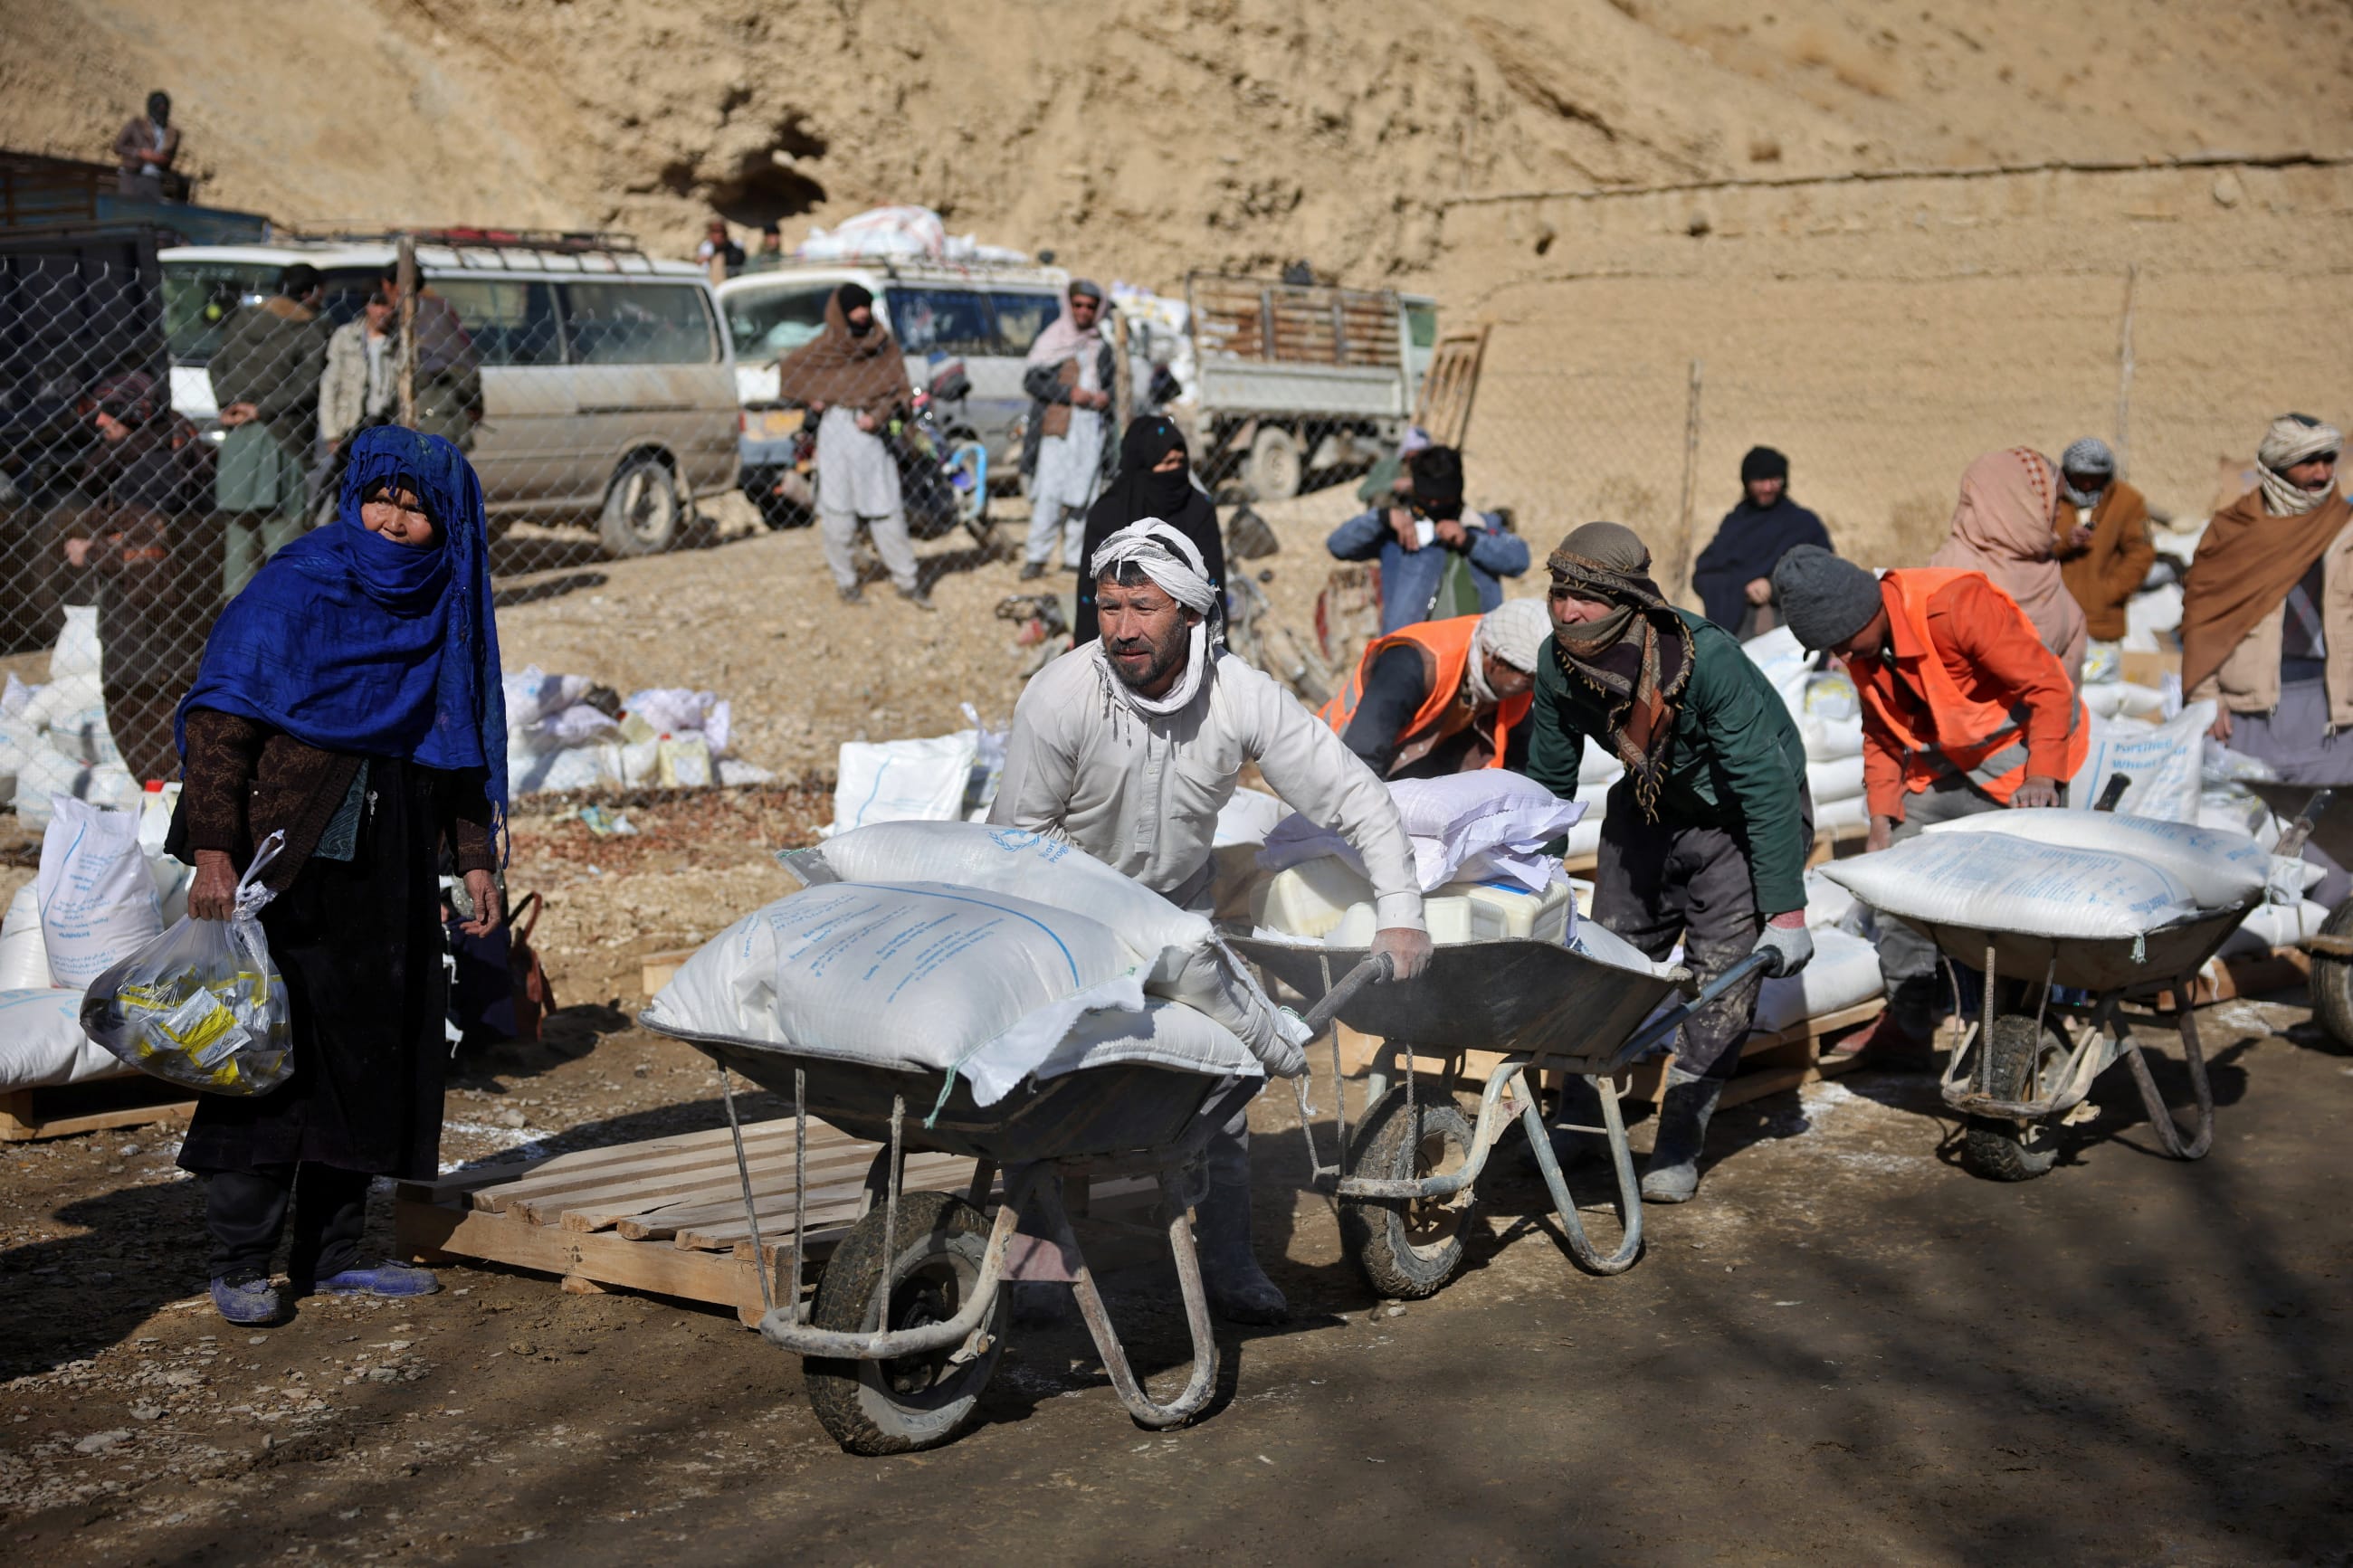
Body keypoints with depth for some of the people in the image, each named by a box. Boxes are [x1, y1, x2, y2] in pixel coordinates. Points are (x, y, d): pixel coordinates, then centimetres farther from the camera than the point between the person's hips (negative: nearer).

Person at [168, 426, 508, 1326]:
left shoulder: (447, 611, 8)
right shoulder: (292, 591, -9)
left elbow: (462, 744, 16)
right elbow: (219, 721, -12)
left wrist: (476, 857, 11)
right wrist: (213, 852, -20)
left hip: (392, 873, 6)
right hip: (290, 862, -6)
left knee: (375, 1046, 9)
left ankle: (330, 1253, 20)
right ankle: (240, 1265, 7)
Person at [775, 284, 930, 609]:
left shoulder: (884, 344, 8)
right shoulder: (826, 345, 6)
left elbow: (899, 388, 4)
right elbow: (788, 368, 16)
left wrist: (877, 416, -12)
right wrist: (813, 399, 3)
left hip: (872, 431, 0)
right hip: (836, 426, 0)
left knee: (887, 509, -1)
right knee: (837, 508, 1)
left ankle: (906, 580, 5)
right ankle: (845, 580, 11)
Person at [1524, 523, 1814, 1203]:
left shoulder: (1707, 657, -36)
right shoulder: (1559, 662, -19)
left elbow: (1766, 782, -31)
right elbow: (1549, 779, -2)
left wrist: (1786, 911, -30)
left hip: (1742, 815, -5)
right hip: (1648, 808, 5)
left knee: (1722, 979, -11)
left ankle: (1678, 1146, -1)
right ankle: (1579, 1117, 20)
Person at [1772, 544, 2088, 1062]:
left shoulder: (1955, 606, -28)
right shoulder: (1862, 648, -3)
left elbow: (2048, 685, -25)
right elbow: (1881, 733, 11)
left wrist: (2043, 774, -31)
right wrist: (1882, 815, 2)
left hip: (2019, 752, -7)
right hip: (1943, 766, 8)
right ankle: (1906, 1024, 15)